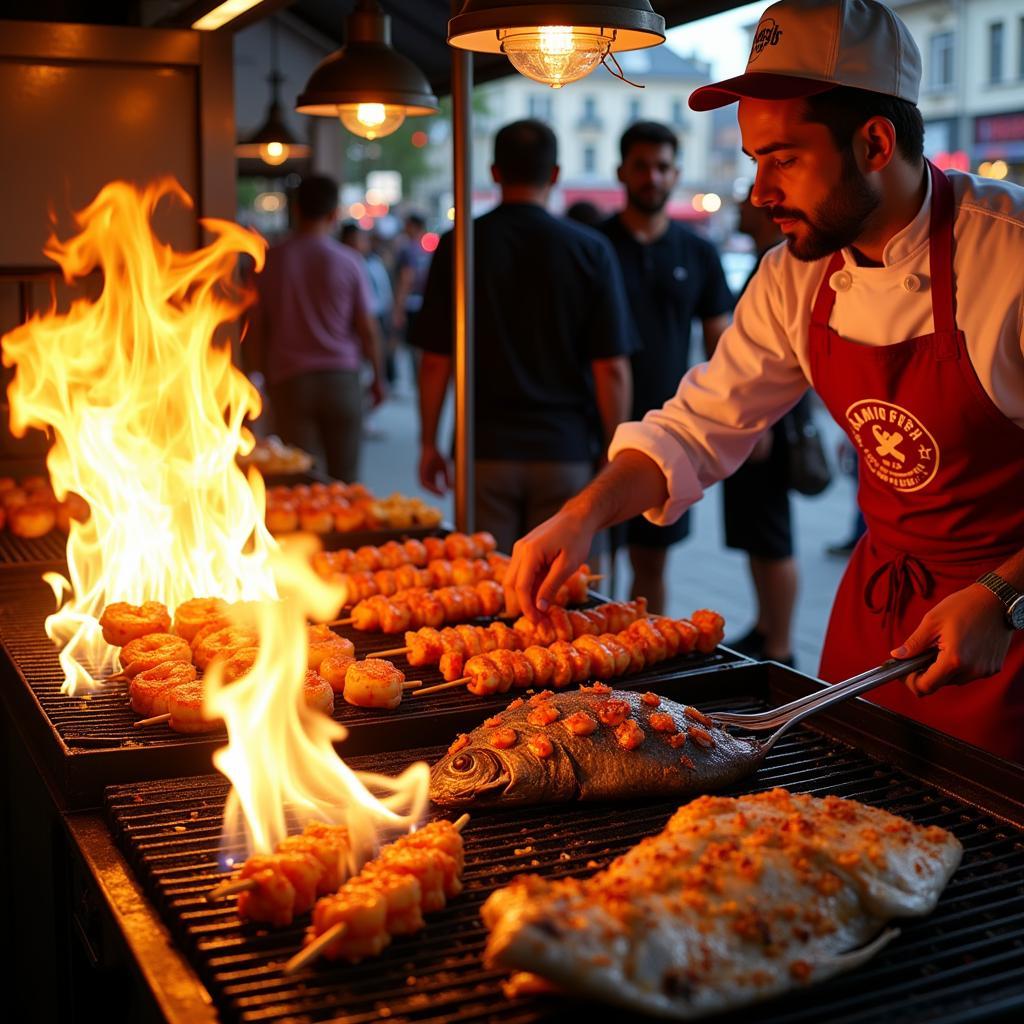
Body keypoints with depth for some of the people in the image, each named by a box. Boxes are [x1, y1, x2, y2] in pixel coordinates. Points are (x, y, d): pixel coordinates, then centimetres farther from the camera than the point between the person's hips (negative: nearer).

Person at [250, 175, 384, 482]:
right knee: (344, 478, 9)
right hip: (340, 379, -1)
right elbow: (367, 329, -1)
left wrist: (267, 375, 19)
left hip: (289, 380, 1)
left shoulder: (270, 261, 1)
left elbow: (257, 328, 6)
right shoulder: (347, 262, -3)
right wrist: (377, 377, 12)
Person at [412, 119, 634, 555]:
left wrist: (428, 444, 11)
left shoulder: (459, 247, -1)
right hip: (566, 453, 0)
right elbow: (612, 370, -4)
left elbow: (435, 362, 0)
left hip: (485, 451, 1)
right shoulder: (591, 250, -3)